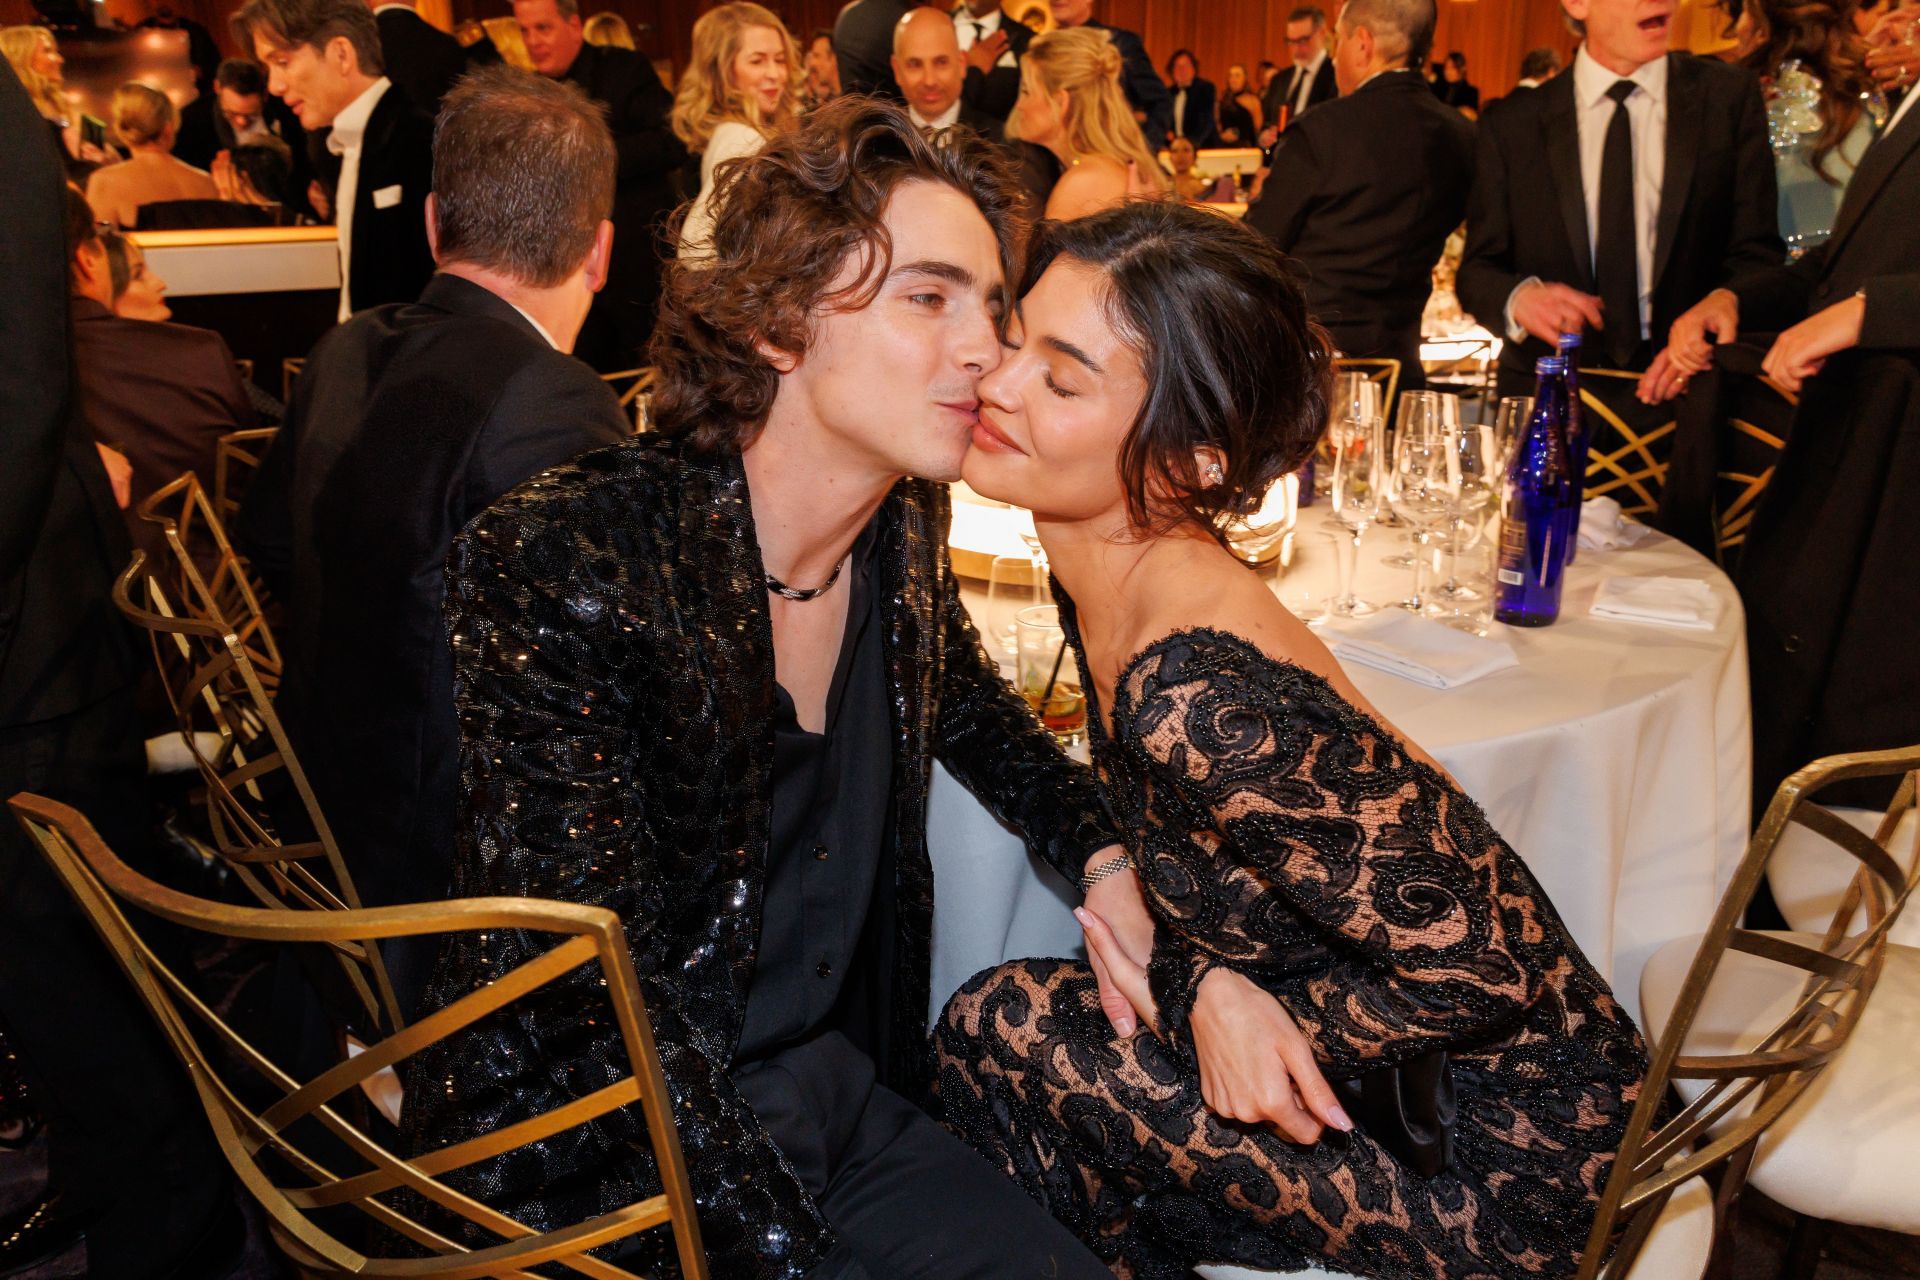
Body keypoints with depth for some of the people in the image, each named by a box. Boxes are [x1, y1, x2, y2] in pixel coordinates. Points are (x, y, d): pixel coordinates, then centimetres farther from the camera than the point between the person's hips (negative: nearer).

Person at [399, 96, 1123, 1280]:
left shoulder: (903, 527, -2)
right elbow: (604, 1019, -21)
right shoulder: (556, 568, -22)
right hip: (600, 1167, -6)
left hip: (834, 1091, 6)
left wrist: (1107, 857, 6)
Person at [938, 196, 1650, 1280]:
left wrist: (1193, 995, -13)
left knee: (1005, 1033, -10)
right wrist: (1199, 979, -13)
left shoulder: (1197, 699, -32)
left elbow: (1485, 970, -25)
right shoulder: (1112, 573, -5)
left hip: (1505, 1165, -7)